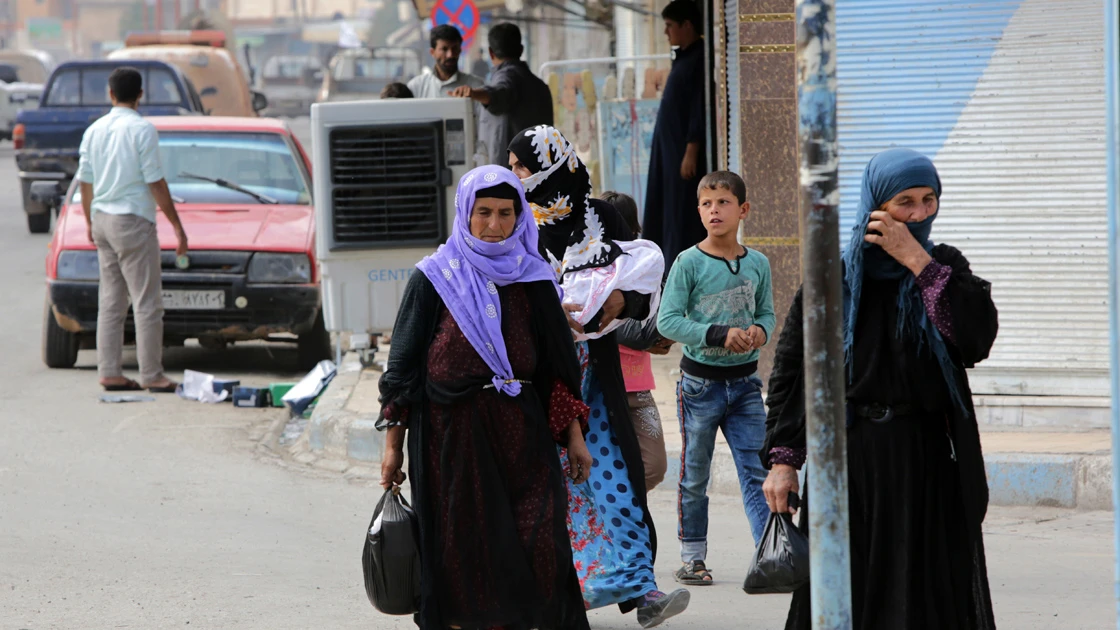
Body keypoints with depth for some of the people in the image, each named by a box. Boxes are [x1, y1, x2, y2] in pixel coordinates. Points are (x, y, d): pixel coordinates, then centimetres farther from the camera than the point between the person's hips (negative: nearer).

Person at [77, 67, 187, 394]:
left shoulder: (94, 130, 7)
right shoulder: (142, 130, -12)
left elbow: (85, 180, 11)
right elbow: (155, 183, -12)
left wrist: (90, 222, 23)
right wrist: (177, 226, -6)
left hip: (103, 220, 7)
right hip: (133, 220, -7)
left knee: (111, 302, 10)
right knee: (147, 302, -3)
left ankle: (110, 372, 10)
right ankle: (152, 376, -4)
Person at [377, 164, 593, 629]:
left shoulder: (534, 281, 10)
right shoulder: (434, 280, 3)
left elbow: (559, 364, 13)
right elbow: (403, 365, 4)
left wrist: (573, 435, 7)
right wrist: (393, 444, 0)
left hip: (521, 434, 2)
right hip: (452, 433, -2)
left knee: (535, 551, -10)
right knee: (462, 554, -1)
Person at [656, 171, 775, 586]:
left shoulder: (757, 264, 4)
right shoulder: (689, 263, -9)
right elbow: (667, 321, -13)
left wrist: (760, 330, -10)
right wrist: (721, 334, -22)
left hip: (745, 381, 3)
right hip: (700, 382, -3)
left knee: (757, 472, -3)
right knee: (695, 477, 6)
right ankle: (692, 558, 17)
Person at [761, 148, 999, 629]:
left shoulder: (945, 268, 6)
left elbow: (978, 336, -13)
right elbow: (790, 372, 1)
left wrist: (916, 260, -13)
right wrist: (781, 461, -7)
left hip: (927, 463, 1)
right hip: (850, 460, -1)